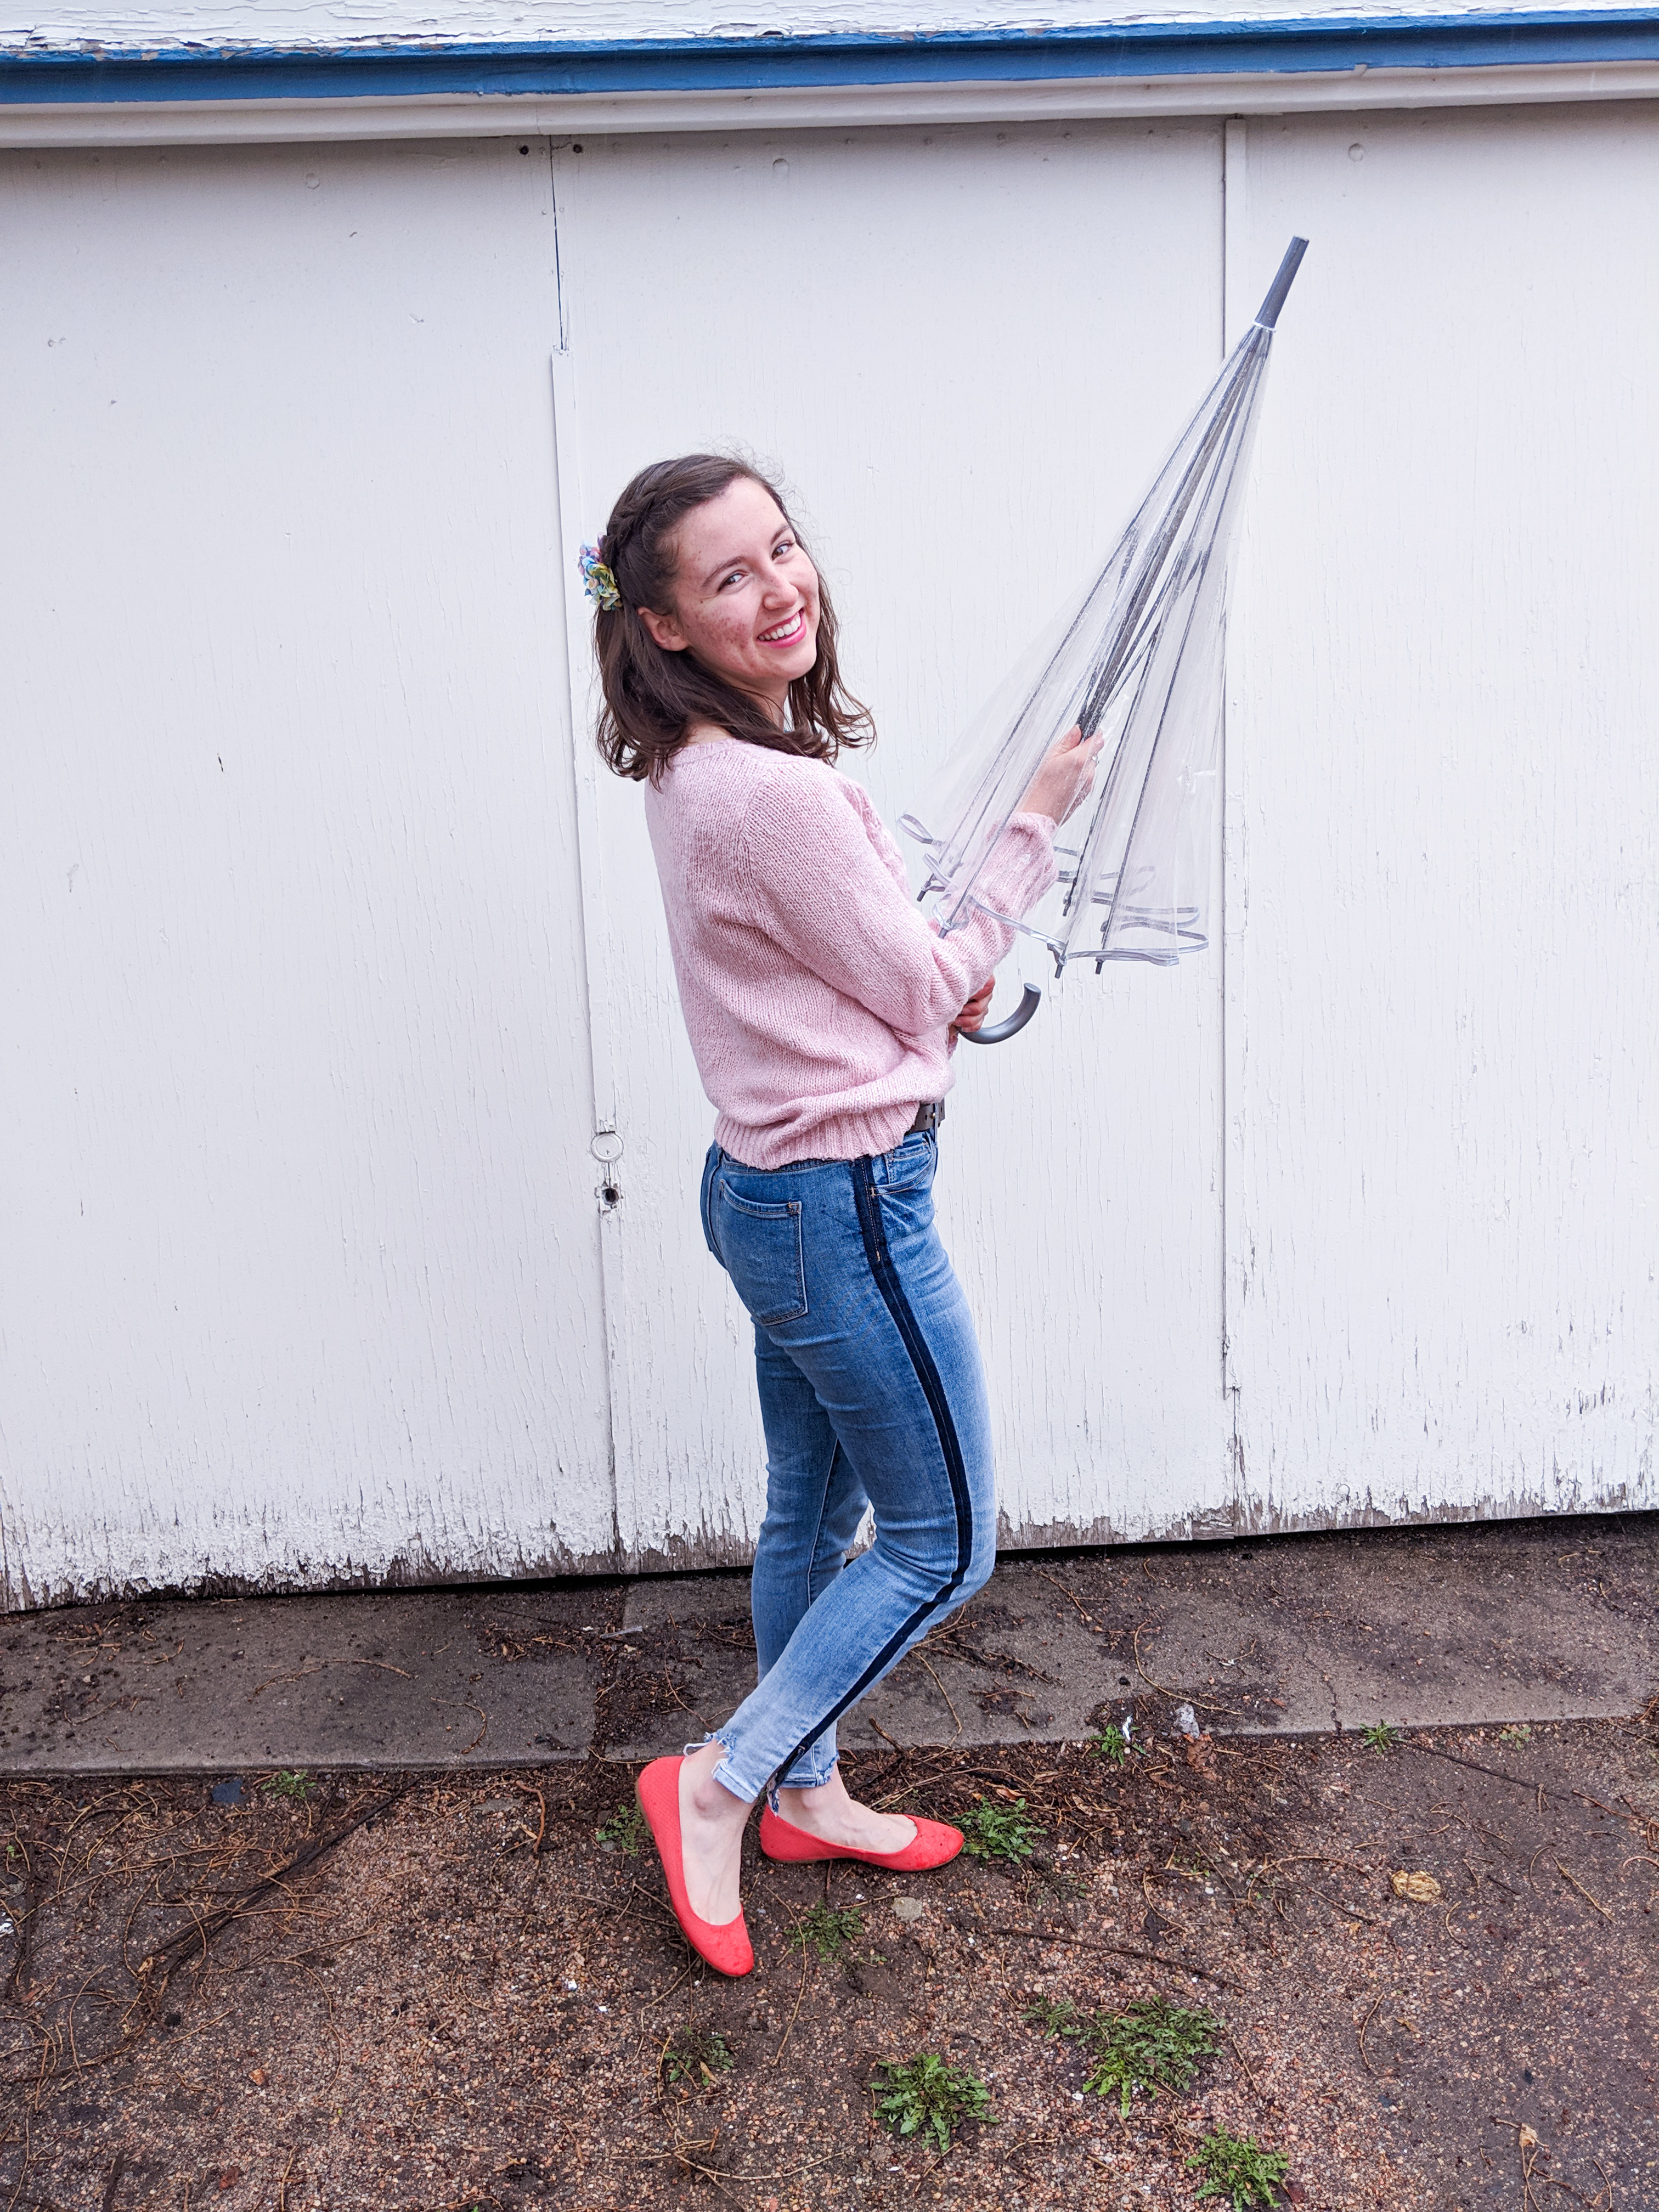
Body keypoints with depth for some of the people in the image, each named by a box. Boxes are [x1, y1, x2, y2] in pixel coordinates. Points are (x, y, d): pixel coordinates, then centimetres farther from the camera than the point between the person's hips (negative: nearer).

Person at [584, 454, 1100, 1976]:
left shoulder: (699, 773, 5)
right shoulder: (776, 795, -26)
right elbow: (931, 993, -14)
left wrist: (931, 982, 3)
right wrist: (1039, 822, -5)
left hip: (771, 1188, 10)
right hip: (847, 1206, -10)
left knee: (814, 1512, 23)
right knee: (945, 1544, 7)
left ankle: (806, 1795, 41)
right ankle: (721, 1785, 17)